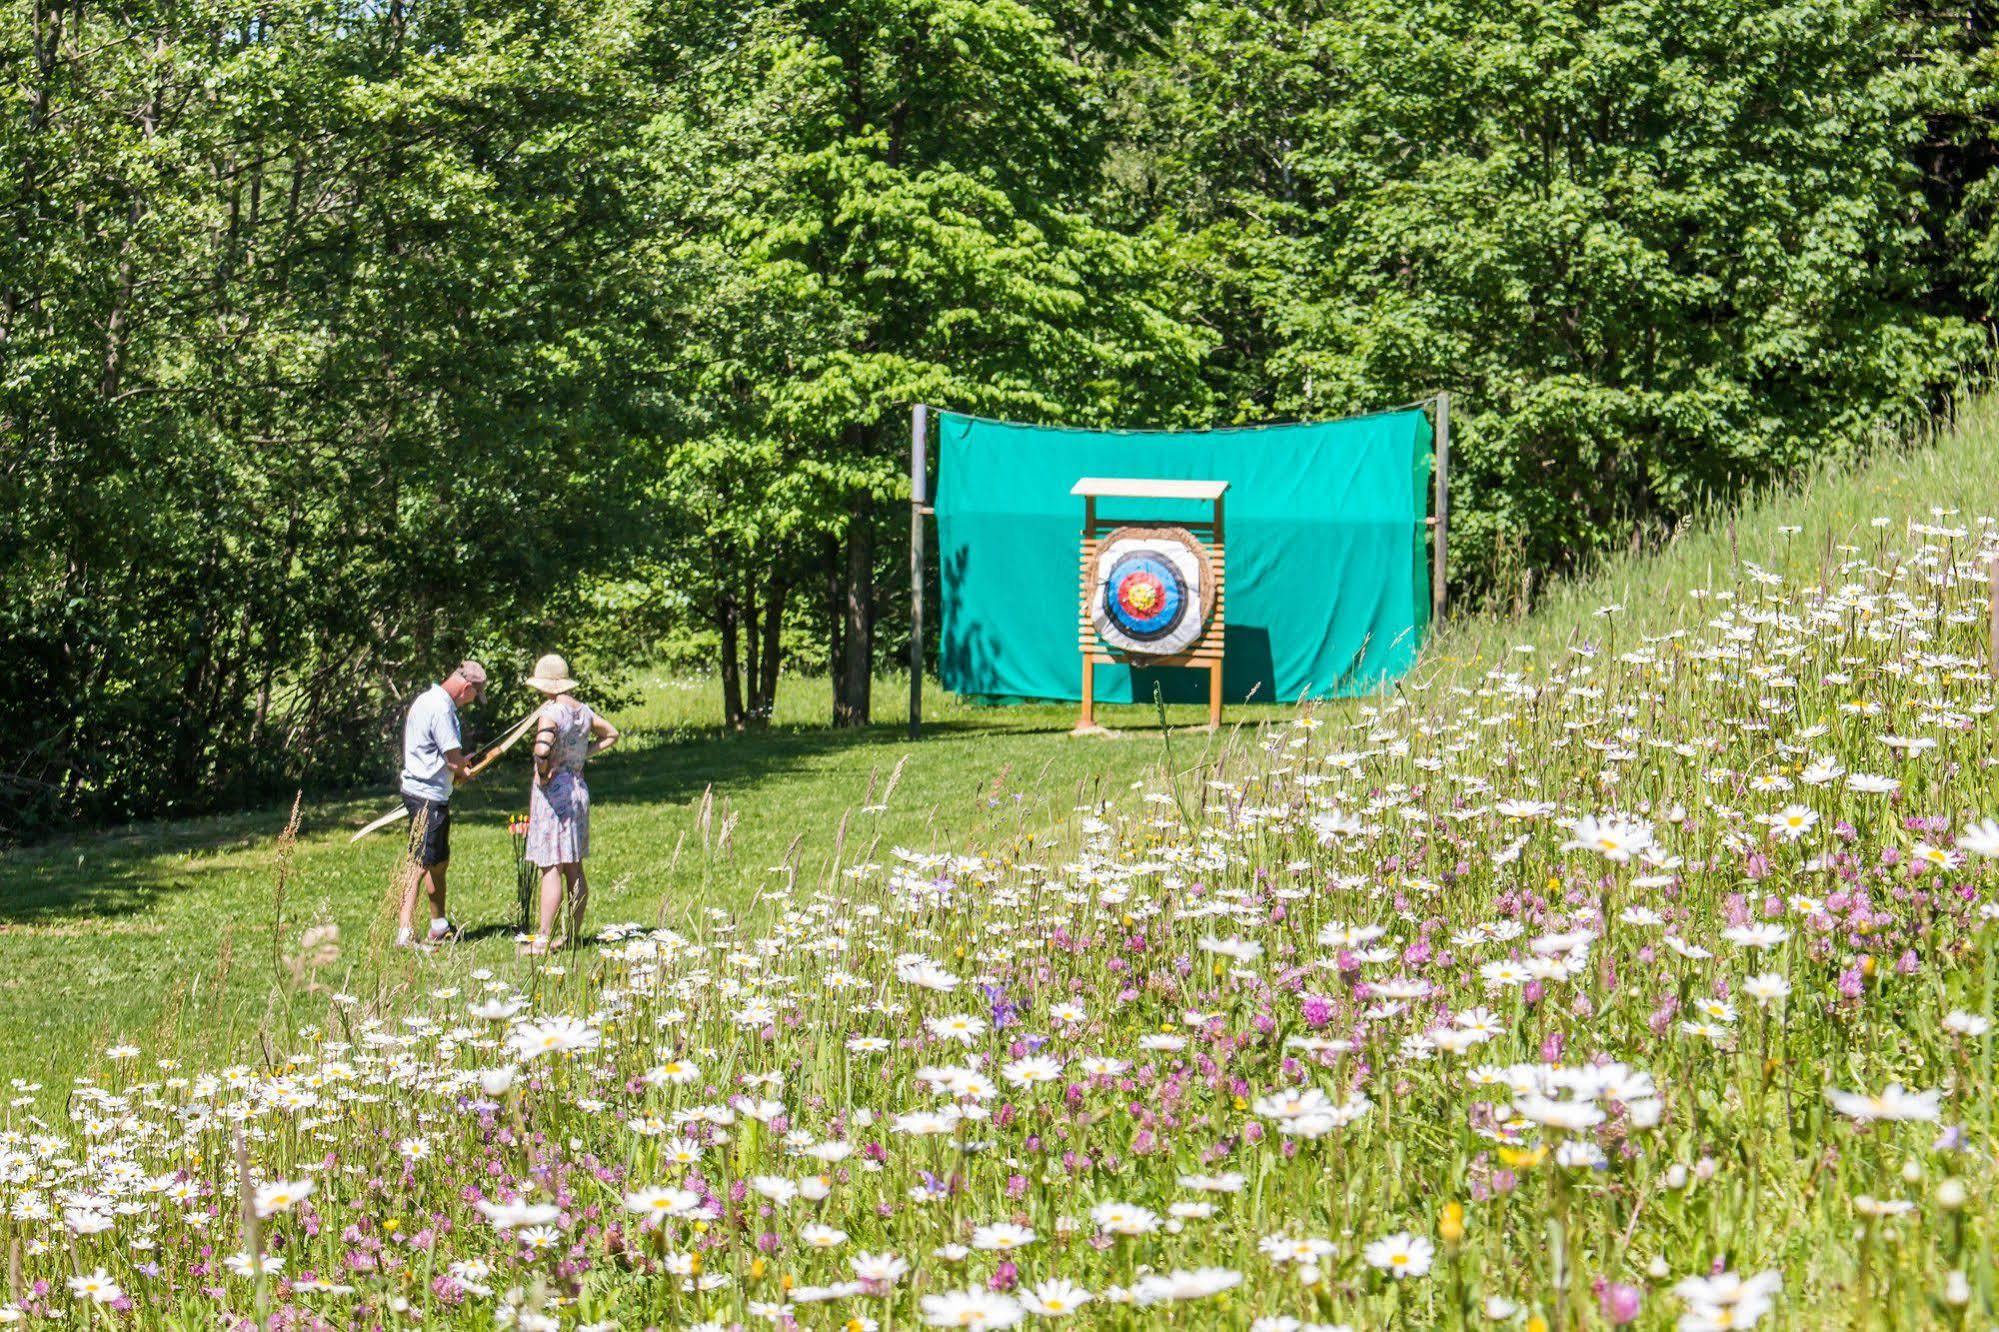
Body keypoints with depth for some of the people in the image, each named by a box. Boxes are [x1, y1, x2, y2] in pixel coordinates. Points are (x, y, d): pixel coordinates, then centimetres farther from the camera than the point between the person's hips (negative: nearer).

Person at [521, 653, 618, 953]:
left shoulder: (551, 713, -17)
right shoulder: (584, 711, 7)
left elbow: (542, 748, -34)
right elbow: (611, 734, 23)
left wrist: (541, 771, -16)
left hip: (552, 791, -8)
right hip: (579, 789, 8)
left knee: (551, 869, -7)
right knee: (574, 869, 13)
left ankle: (544, 939, -6)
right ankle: (573, 934, 19)